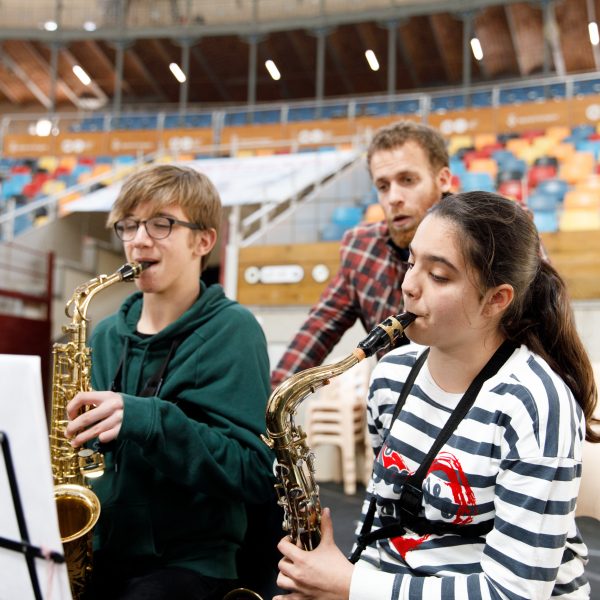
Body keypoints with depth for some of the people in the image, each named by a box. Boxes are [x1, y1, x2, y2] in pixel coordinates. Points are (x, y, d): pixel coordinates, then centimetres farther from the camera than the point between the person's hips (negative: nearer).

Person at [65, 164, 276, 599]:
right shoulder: (107, 335, 9)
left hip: (189, 559, -5)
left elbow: (256, 472, -13)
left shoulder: (231, 330, -7)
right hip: (94, 554, 5)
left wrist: (145, 420, -24)